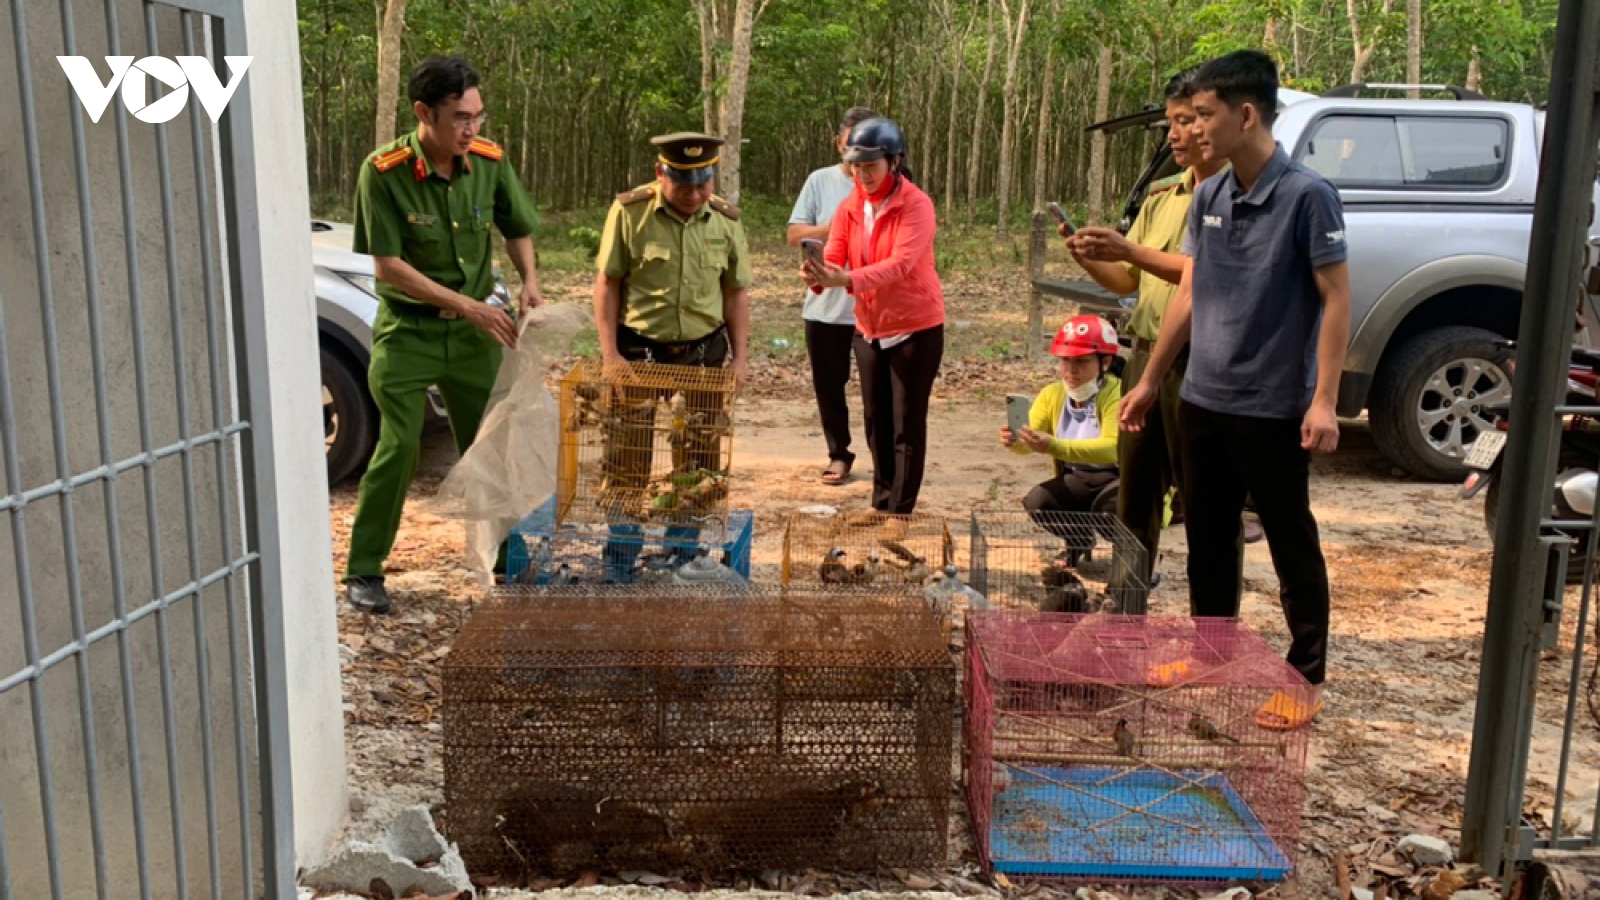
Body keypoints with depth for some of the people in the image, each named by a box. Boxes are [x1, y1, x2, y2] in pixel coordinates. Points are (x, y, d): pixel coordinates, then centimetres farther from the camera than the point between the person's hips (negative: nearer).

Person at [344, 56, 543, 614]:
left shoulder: (488, 161, -6)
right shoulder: (384, 172, -18)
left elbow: (517, 229, 10)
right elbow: (387, 265, -17)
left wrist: (529, 282, -9)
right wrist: (470, 306, -21)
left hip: (472, 333, 4)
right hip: (407, 332, -4)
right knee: (399, 448, -8)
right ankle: (363, 571, 7)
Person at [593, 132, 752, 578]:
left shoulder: (726, 220, 0)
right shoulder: (629, 212, -10)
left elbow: (736, 292, 6)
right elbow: (607, 284, -6)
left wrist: (740, 357, 2)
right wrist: (610, 353, -10)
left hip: (704, 349, 3)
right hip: (639, 348, -3)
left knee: (701, 454, 9)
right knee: (629, 453, 4)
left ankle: (682, 551, 25)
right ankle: (620, 555, 18)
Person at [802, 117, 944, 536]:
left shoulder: (916, 205, -17)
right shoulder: (849, 208, 1)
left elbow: (900, 264, -30)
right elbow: (833, 258, -9)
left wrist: (847, 280, -44)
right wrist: (818, 275, -33)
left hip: (915, 328, -6)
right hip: (869, 329, 6)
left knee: (907, 423, 1)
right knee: (875, 421, 13)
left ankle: (900, 509, 11)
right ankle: (882, 500, 27)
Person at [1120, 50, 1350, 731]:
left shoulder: (1306, 196, -13)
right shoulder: (1208, 198, 5)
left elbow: (1335, 301, -12)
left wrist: (1323, 401, -18)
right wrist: (1149, 381, 13)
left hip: (1274, 410, -6)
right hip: (1202, 402, 6)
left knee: (1292, 548, 6)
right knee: (1207, 539, 16)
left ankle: (1307, 676, 20)